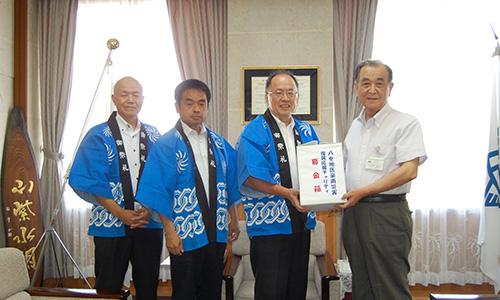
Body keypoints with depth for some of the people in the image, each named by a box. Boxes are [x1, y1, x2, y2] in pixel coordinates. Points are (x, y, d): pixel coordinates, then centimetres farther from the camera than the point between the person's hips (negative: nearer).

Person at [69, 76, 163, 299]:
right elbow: (90, 182, -8)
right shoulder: (98, 136, -2)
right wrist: (122, 214, -13)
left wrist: (151, 209, -9)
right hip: (111, 225, -3)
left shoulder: (153, 136, 8)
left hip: (149, 223, 3)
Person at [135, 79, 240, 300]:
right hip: (185, 235, -4)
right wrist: (170, 231, -13)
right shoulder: (166, 145, -8)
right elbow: (158, 192, -11)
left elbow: (230, 184, 13)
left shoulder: (219, 143, 7)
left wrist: (234, 220, 13)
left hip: (217, 232, 5)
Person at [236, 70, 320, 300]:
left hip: (302, 219, 6)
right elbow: (251, 175, -17)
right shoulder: (254, 132, -7)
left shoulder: (307, 132, 12)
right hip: (269, 221, -6)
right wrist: (285, 192, -26)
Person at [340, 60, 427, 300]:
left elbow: (409, 171, -16)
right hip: (353, 212, 7)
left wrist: (363, 191, -19)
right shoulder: (355, 126, 15)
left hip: (386, 214, -7)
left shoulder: (406, 123, -7)